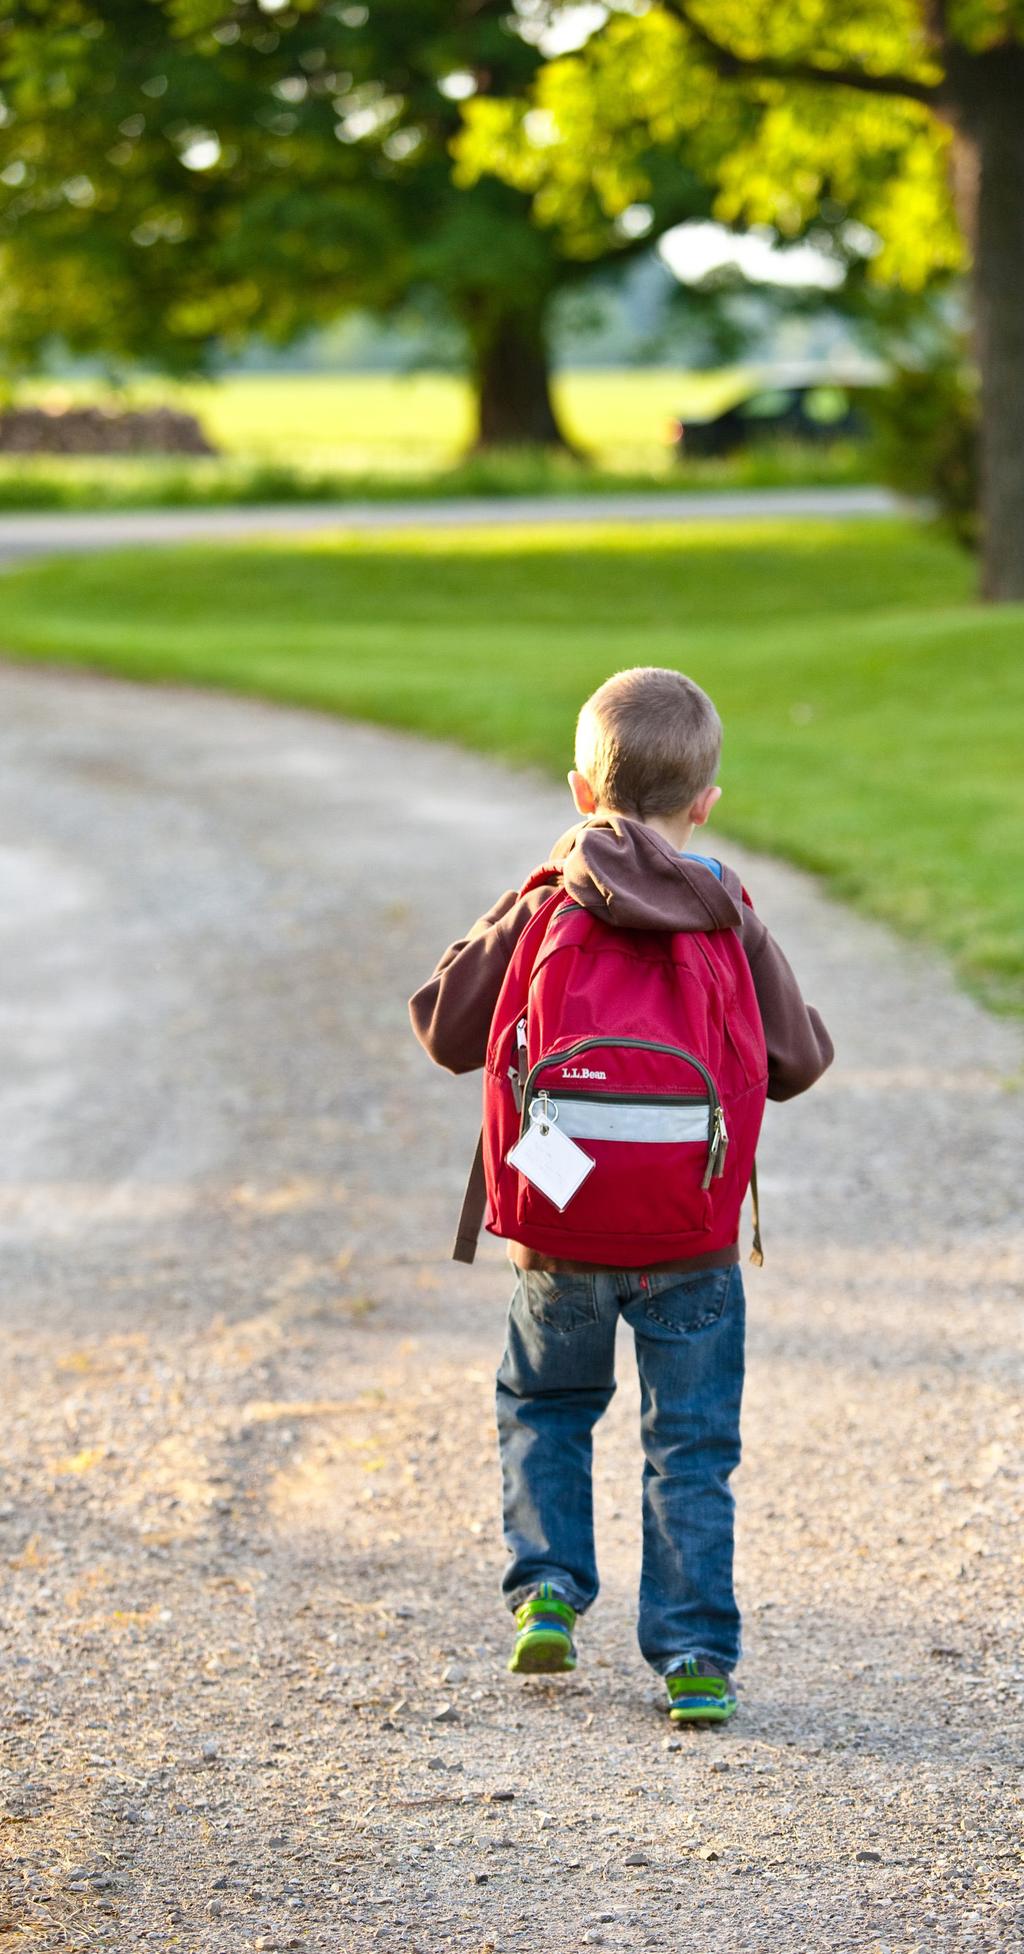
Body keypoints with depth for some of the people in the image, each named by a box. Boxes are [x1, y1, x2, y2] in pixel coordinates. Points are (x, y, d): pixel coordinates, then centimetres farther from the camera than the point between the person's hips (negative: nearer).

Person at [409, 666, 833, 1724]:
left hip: (558, 1235, 0)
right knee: (691, 1449, 8)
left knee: (545, 1407, 24)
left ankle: (546, 1584, 10)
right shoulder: (733, 927, -3)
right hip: (693, 1240, 0)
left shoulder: (539, 911, -5)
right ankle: (695, 1656, 5)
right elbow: (799, 1058, 4)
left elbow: (445, 1028, 0)